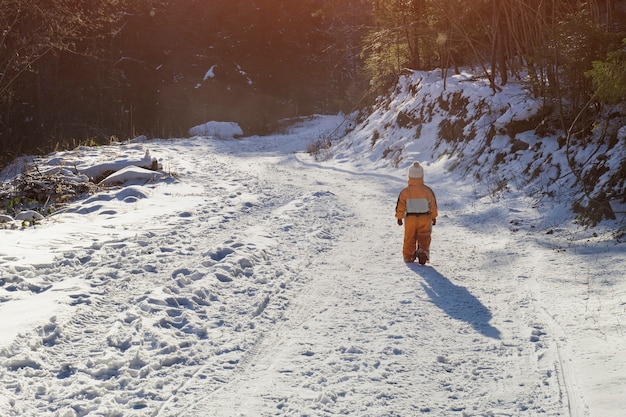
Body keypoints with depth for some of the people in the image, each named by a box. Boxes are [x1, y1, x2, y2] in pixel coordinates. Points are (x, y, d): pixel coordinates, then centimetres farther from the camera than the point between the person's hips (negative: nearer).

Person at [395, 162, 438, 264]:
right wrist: (434, 217, 13)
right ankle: (423, 251, -21)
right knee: (424, 239, 4)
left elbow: (400, 205, -2)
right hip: (425, 218, 0)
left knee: (409, 239, 13)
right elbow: (433, 204, 1)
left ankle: (408, 257, 18)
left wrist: (399, 217, 11)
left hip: (410, 218, 0)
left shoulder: (405, 191, -7)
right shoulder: (427, 190, -5)